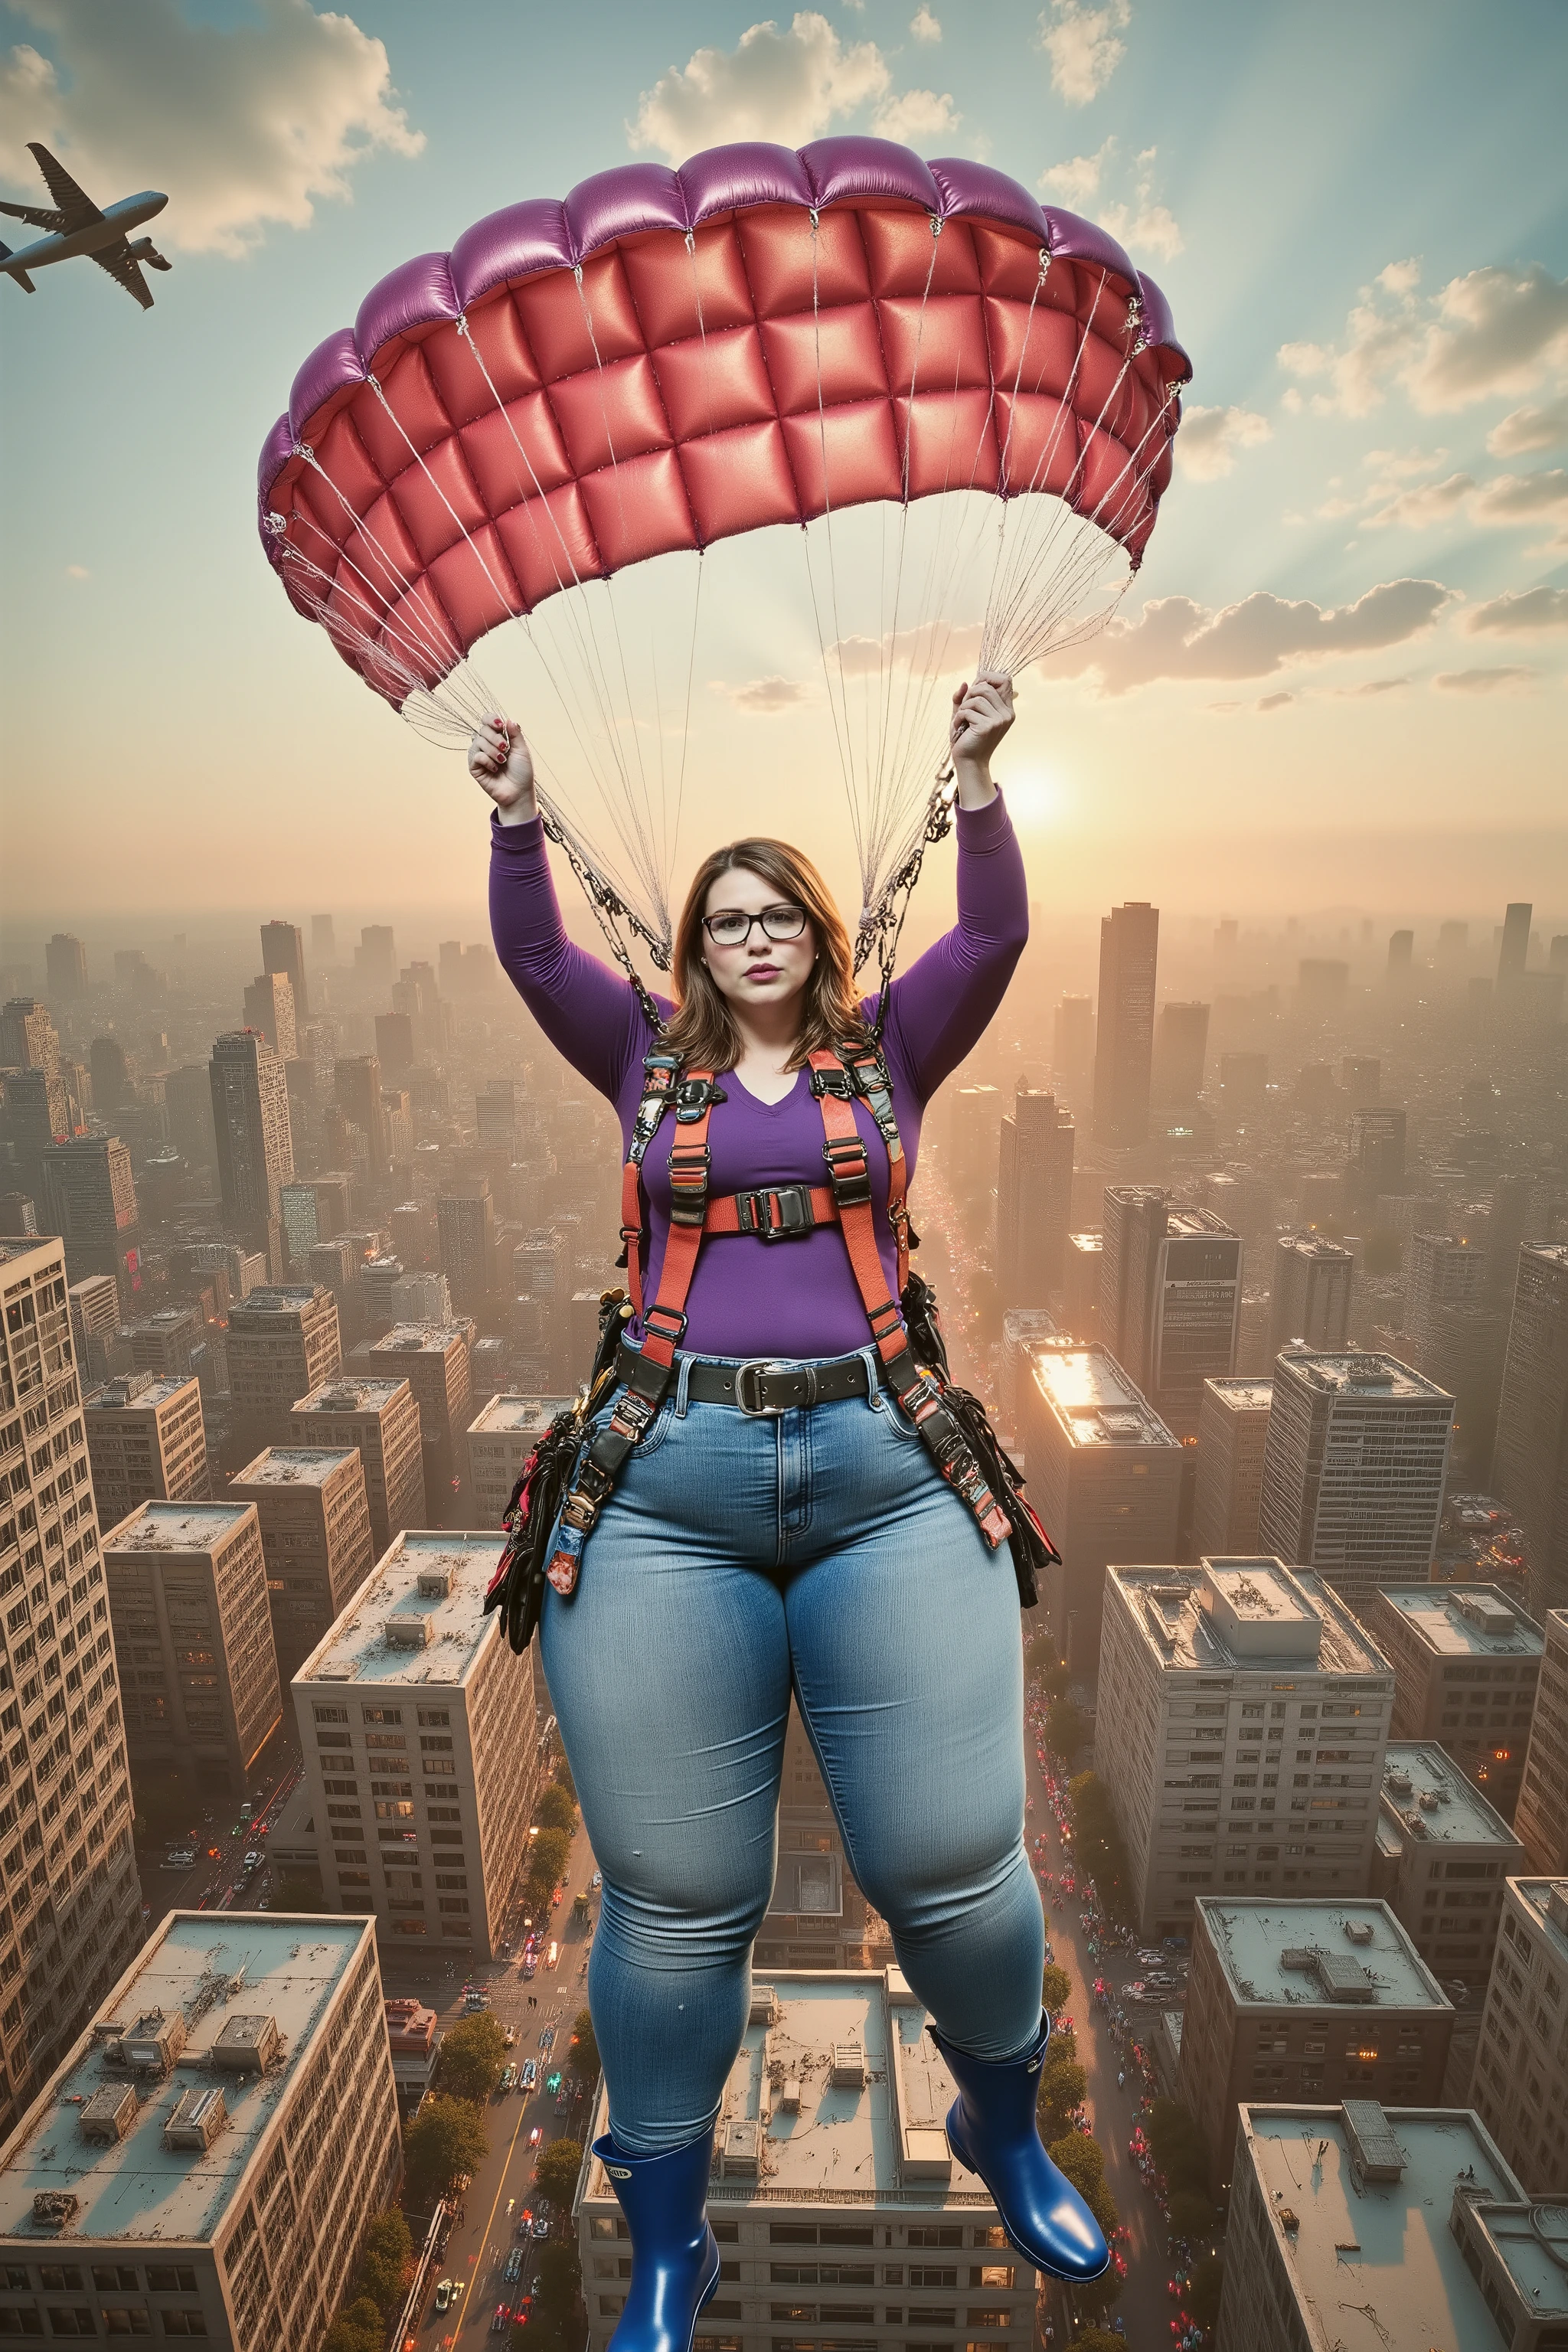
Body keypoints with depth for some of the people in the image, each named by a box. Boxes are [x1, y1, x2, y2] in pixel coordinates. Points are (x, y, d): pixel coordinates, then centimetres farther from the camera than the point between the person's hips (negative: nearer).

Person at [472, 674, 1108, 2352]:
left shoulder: (887, 1050, 14)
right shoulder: (649, 1060, 15)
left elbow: (994, 940, 4)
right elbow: (534, 961, 8)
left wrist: (975, 784, -5)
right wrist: (516, 819, -3)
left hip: (889, 1475, 0)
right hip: (666, 1491, 0)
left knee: (952, 1865, 2)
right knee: (674, 1900, 6)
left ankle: (1003, 2132, 38)